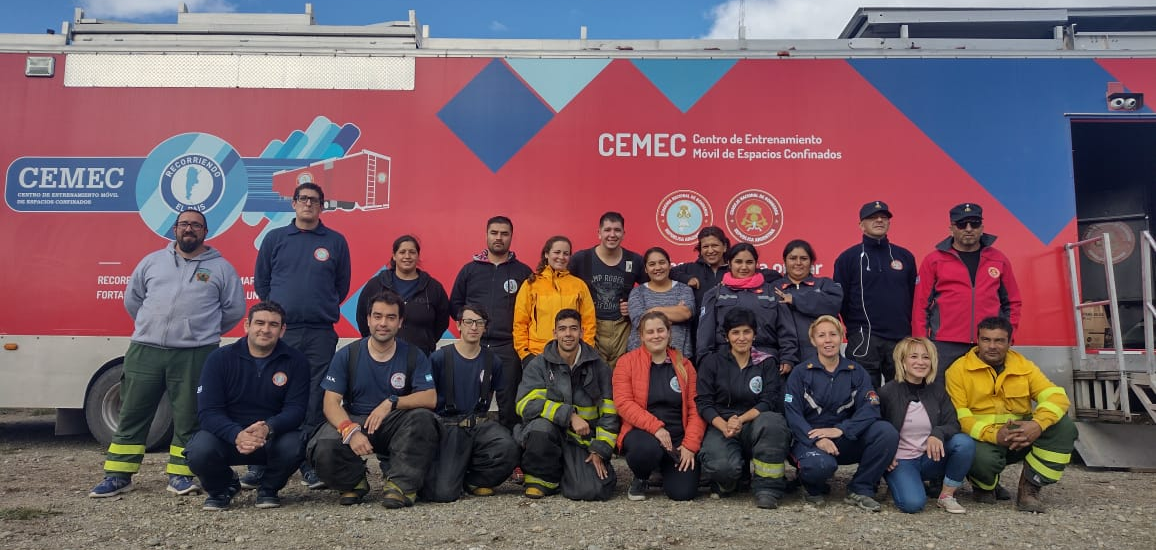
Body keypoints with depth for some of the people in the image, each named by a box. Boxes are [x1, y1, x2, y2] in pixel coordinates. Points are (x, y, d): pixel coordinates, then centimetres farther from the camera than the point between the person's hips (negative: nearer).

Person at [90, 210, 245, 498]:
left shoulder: (221, 268, 6)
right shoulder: (153, 261, 12)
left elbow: (235, 309, 8)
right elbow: (132, 298, 20)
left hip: (194, 356, -2)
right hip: (145, 350, 2)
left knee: (187, 418, 3)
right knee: (132, 415, 6)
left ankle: (180, 474, 14)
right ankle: (118, 475, 15)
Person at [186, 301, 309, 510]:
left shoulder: (295, 361, -3)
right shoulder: (220, 358, -4)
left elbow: (296, 409, -11)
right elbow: (208, 411, -11)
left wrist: (269, 429, -34)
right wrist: (237, 435, -32)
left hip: (273, 438, 0)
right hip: (227, 436, 1)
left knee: (294, 446, -33)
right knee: (199, 451, -30)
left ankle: (268, 488, 3)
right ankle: (223, 487, 7)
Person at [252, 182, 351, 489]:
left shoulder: (336, 242, 8)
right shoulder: (275, 238, 9)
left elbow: (342, 285, 13)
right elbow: (261, 282, 14)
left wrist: (323, 309, 9)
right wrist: (277, 312, 9)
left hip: (321, 334, 0)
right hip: (280, 329, 0)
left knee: (315, 400, 1)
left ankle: (310, 464, 9)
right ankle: (260, 464, 8)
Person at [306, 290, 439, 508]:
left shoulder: (413, 356, 1)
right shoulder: (347, 355, 1)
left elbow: (430, 398, -10)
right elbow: (331, 402, -7)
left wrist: (392, 402, -24)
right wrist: (350, 431, -26)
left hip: (394, 426, 0)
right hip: (353, 422, 0)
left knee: (423, 417, -31)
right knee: (323, 448, -30)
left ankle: (400, 484, -23)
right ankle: (355, 481, 2)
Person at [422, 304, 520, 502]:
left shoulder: (492, 361, 8)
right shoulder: (439, 358, -2)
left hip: (480, 426, 3)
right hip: (448, 428, -3)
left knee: (508, 448, -31)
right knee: (443, 493, -21)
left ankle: (474, 478, 1)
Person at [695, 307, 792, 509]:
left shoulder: (767, 364, 11)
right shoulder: (711, 362, 8)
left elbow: (768, 402, -2)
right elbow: (703, 403, -1)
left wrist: (741, 419, -20)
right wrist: (724, 426, -21)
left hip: (754, 426, 1)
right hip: (721, 427, -1)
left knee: (772, 421, -35)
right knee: (722, 466, -34)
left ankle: (768, 487, -21)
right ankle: (726, 480, 5)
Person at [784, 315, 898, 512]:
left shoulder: (856, 372, 8)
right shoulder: (801, 373, 2)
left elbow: (870, 407, -7)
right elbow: (792, 414, -9)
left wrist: (840, 430, -23)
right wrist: (817, 439, -25)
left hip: (846, 441, 3)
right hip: (810, 438, -3)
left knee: (887, 431, -22)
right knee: (821, 464, -36)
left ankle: (861, 490, -6)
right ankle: (813, 488, 3)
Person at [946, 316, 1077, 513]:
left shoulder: (1024, 366, 6)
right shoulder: (959, 370, -5)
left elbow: (1056, 396, -8)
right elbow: (958, 415, -15)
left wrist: (1038, 424, -29)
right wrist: (993, 435, -30)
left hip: (1022, 436, 4)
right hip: (982, 439, -4)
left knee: (1063, 426, -19)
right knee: (982, 458, -38)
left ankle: (1029, 488, -6)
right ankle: (985, 487, 4)